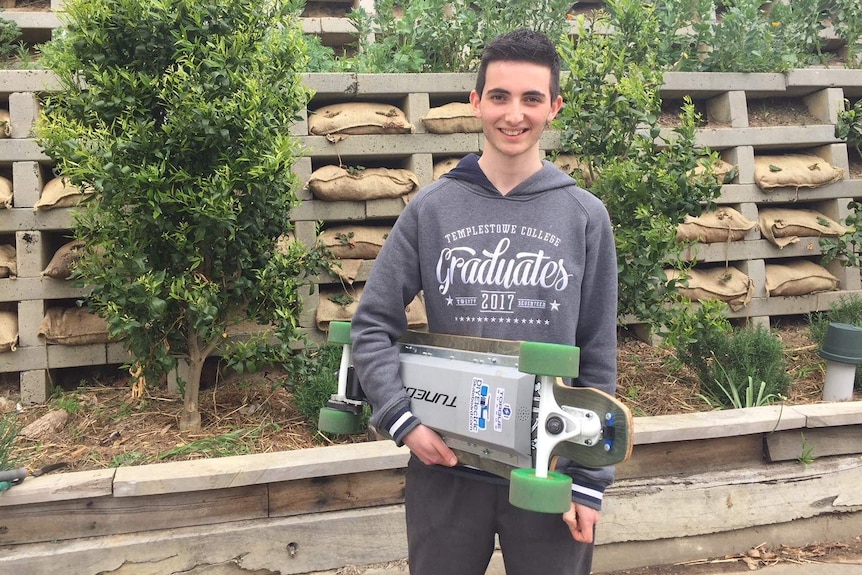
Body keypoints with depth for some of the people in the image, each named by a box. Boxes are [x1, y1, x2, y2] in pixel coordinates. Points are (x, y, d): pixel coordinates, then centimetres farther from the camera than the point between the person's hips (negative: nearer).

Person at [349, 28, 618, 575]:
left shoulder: (586, 216, -1)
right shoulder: (430, 209, -1)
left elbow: (598, 356, 0)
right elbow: (372, 326, 0)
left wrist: (589, 480, -2)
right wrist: (403, 419, -13)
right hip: (445, 464, 0)